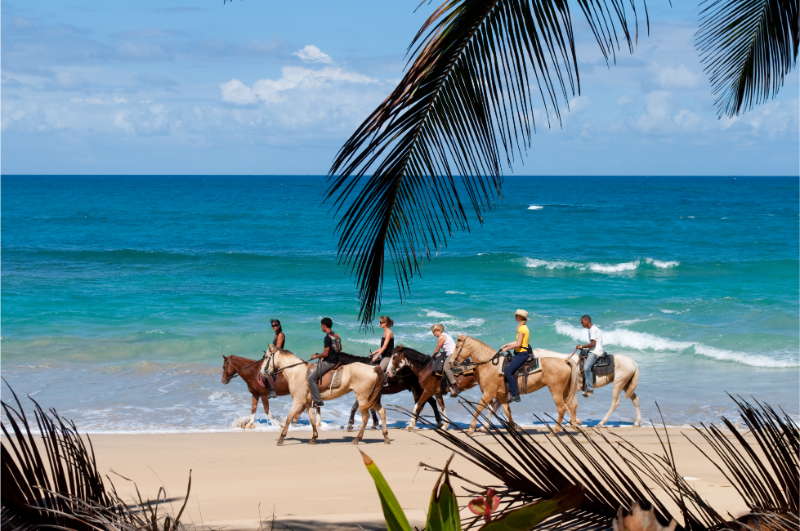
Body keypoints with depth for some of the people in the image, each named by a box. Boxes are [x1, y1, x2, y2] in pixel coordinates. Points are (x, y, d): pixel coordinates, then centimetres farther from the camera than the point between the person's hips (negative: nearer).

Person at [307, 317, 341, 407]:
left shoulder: (328, 337, -20)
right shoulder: (336, 336, 9)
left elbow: (325, 354, -22)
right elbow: (340, 349, 22)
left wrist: (316, 356, -7)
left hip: (328, 362, -10)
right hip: (335, 361, 10)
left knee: (311, 378, -6)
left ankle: (317, 401, -9)